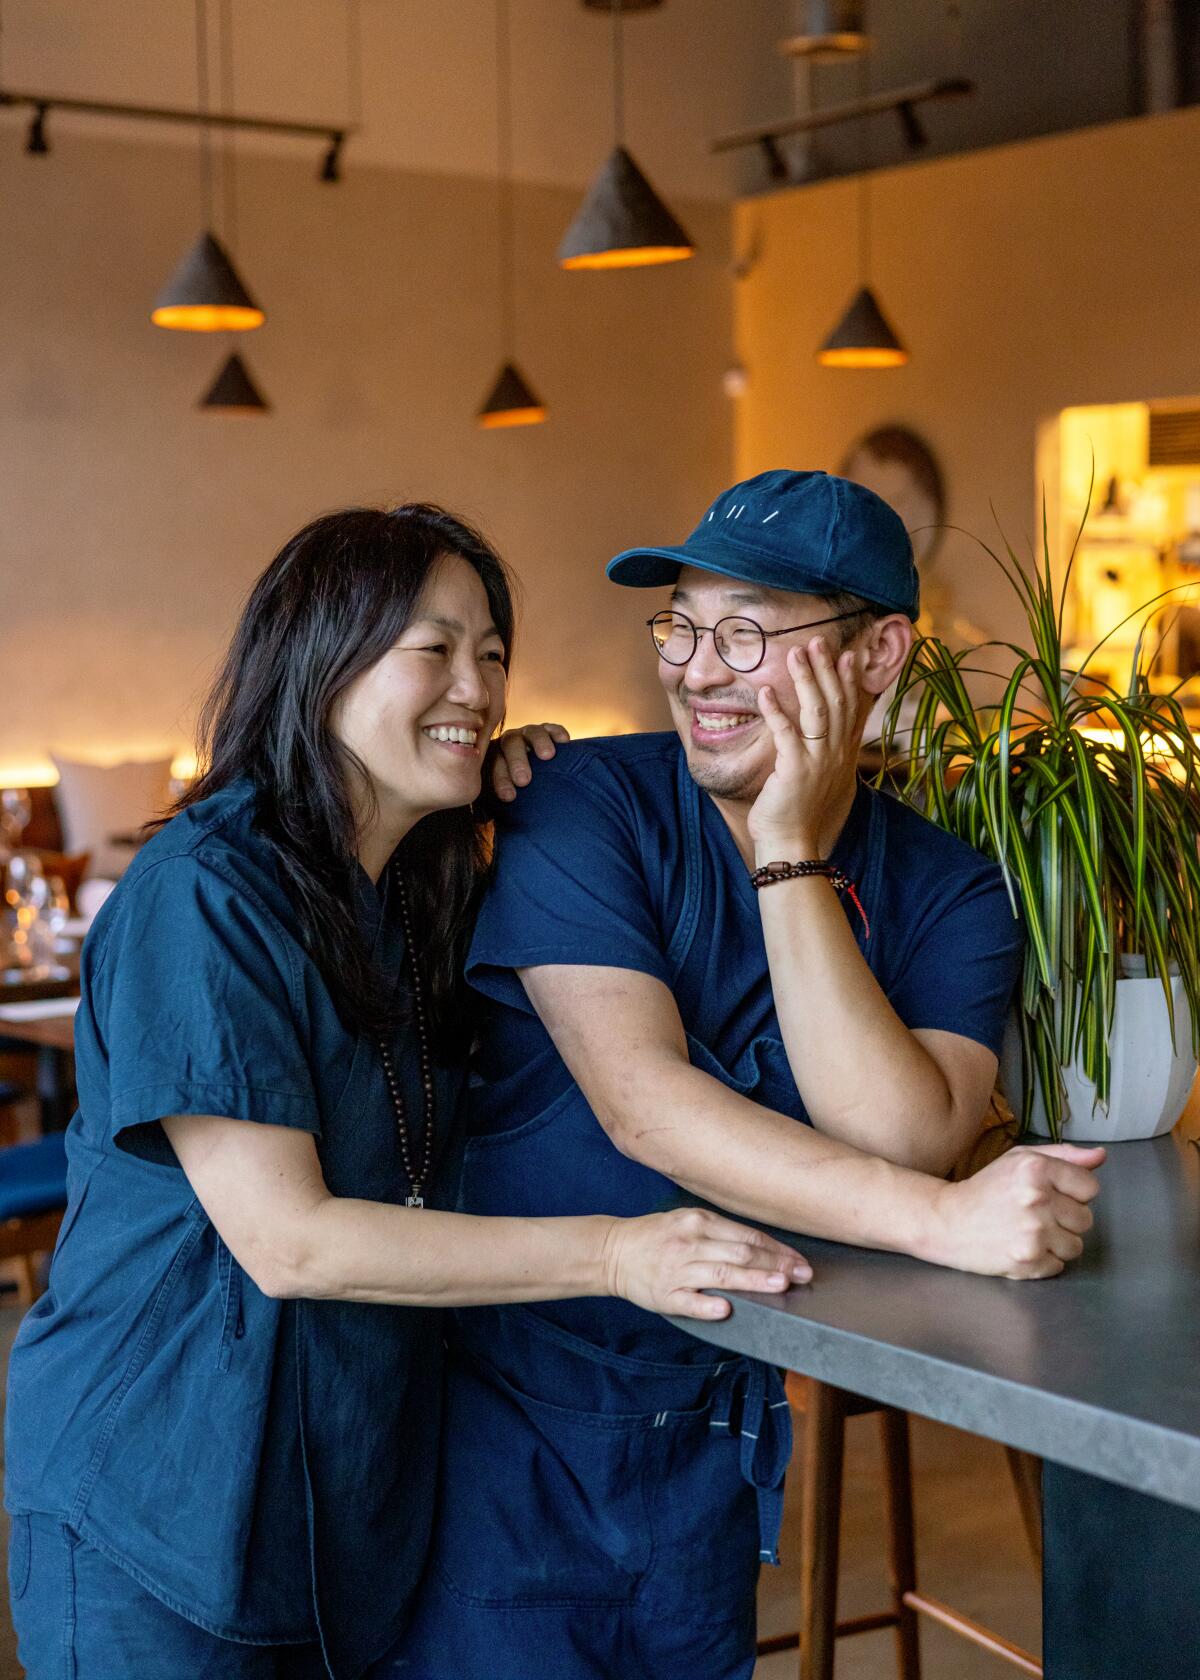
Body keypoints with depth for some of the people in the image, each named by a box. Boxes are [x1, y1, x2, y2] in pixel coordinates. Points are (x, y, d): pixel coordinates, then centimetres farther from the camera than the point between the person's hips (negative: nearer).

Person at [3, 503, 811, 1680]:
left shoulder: (414, 898, 8)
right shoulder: (202, 895, -19)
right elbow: (285, 1239, -23)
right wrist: (614, 1253, -25)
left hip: (356, 1486, 8)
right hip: (159, 1504, -7)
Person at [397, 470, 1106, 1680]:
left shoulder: (948, 891, -5)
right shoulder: (585, 807, -15)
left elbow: (906, 1141, -22)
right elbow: (643, 1106, -27)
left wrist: (794, 860, -24)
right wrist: (942, 1219, -36)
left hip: (718, 1419, 4)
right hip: (516, 1404, -3)